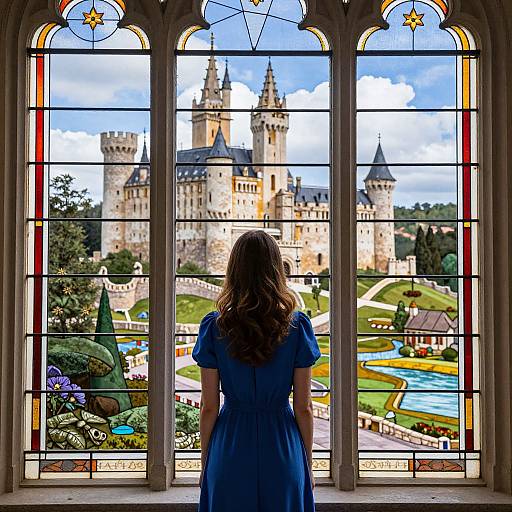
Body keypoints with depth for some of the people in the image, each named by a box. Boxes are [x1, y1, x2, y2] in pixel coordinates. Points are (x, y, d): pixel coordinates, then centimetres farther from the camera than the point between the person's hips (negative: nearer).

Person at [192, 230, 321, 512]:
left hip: (230, 449, 0)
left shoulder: (214, 326, -7)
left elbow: (209, 408, -3)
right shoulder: (298, 325, -8)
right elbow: (304, 408, -4)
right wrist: (307, 465, 9)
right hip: (282, 450, 0)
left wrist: (205, 463, 10)